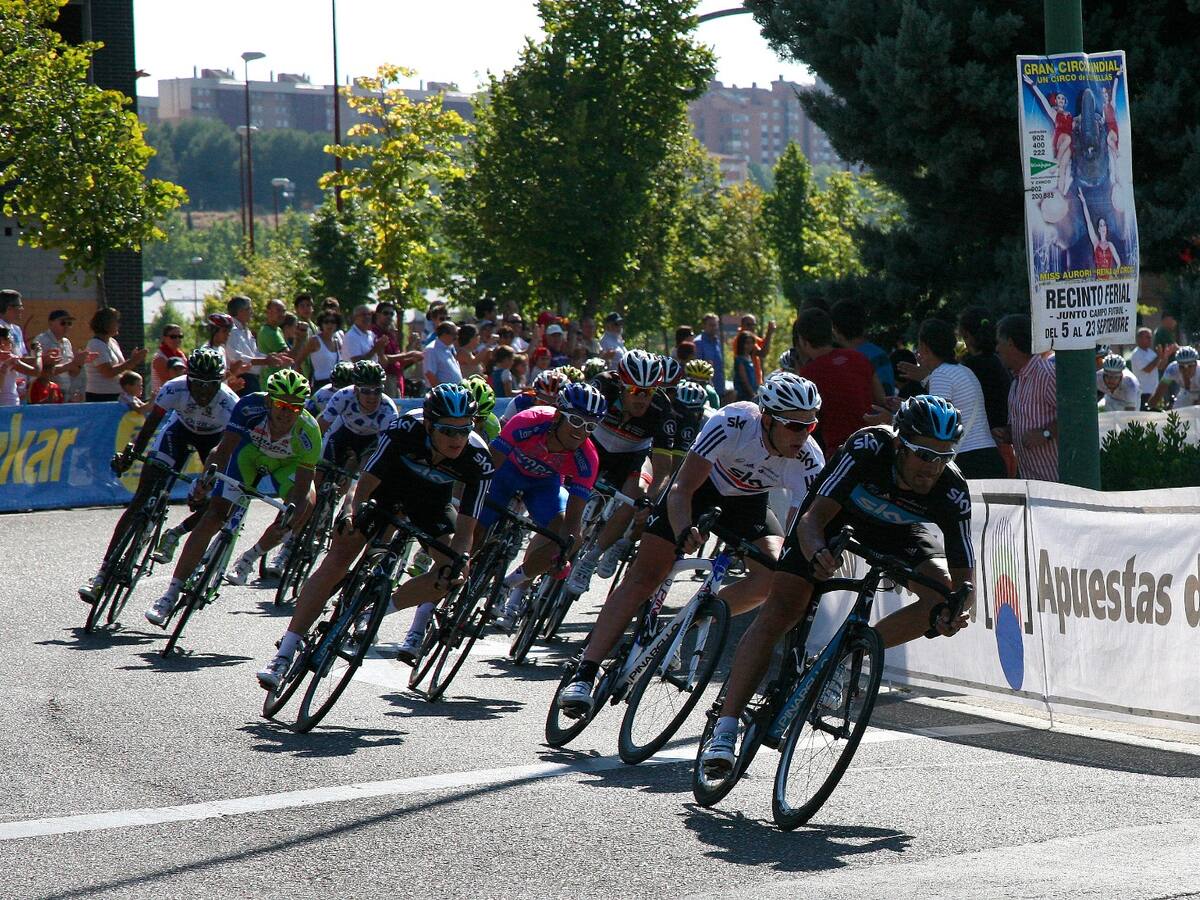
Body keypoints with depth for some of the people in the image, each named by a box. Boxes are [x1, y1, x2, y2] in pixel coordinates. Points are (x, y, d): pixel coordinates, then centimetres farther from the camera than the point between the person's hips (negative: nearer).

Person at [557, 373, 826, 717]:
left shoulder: (809, 461, -30)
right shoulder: (734, 422, -36)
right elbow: (682, 489, -34)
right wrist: (684, 532, -52)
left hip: (748, 502, 2)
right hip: (701, 484, -2)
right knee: (643, 576, -11)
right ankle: (585, 675, -12)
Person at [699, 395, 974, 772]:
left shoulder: (951, 491, -32)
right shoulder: (869, 448, -39)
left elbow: (963, 573, -29)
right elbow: (813, 518, -40)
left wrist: (952, 611, -51)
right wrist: (816, 553, -63)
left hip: (895, 531, 3)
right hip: (835, 511, -3)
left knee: (941, 594, -20)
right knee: (779, 611, -17)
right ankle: (725, 731, -18)